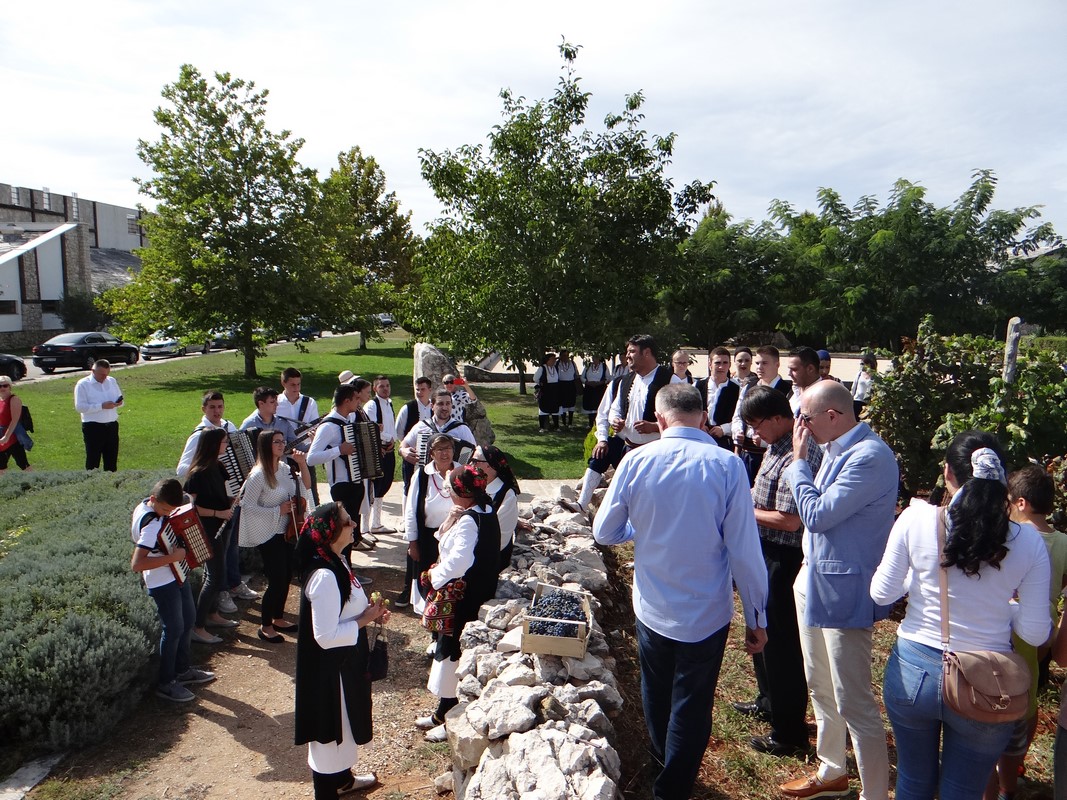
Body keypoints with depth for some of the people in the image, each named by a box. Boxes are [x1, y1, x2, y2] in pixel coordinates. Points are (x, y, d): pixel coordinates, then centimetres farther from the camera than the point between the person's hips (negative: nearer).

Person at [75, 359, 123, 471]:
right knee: (93, 461, -1)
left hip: (112, 425, 5)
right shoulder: (83, 384, -4)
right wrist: (102, 406, -22)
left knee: (111, 460, 10)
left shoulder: (112, 381, 12)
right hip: (93, 427, -5)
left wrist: (118, 403, -6)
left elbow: (120, 399, 19)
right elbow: (79, 407, -13)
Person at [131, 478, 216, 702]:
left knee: (188, 621, 19)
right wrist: (172, 557, -32)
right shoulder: (152, 525, -29)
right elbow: (136, 564, -36)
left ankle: (183, 670, 35)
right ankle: (166, 684, 16)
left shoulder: (148, 506, -2)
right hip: (162, 583, -10)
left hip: (176, 575, 10)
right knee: (174, 629, 0)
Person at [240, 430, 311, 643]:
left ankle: (278, 618, 34)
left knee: (287, 576, 15)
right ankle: (265, 626, 15)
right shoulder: (258, 475, -20)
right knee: (277, 580, -3)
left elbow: (303, 490, 18)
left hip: (285, 530, 8)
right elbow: (248, 506, -20)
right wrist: (277, 510, -22)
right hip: (268, 535, -8)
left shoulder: (285, 468, 3)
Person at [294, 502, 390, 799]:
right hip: (330, 668, -10)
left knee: (344, 722, 28)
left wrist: (369, 611, -2)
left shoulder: (336, 561, -1)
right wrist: (364, 619, -21)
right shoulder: (324, 577, -31)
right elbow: (326, 636, -30)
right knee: (329, 729, 11)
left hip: (345, 661, 10)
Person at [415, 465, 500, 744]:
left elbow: (458, 561, -33)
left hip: (462, 598, -10)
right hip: (478, 593, 10)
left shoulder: (468, 521, -25)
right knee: (448, 648, 21)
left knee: (453, 651, 5)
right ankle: (443, 712, 36)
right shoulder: (487, 511, 3)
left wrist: (434, 574, -17)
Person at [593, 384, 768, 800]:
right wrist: (756, 617, -4)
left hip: (651, 609, 3)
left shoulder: (635, 460, -12)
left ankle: (665, 764, 50)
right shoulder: (726, 465, -17)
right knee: (691, 708, 16)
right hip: (706, 614, -3)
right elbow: (744, 550, -16)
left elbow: (604, 532, -2)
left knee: (657, 696, 27)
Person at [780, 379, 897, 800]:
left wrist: (798, 459, -14)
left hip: (844, 593, -10)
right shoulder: (835, 449, 4)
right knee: (820, 688, 23)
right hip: (815, 583, 10)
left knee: (854, 704, 0)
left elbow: (816, 514, -24)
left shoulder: (869, 457, -23)